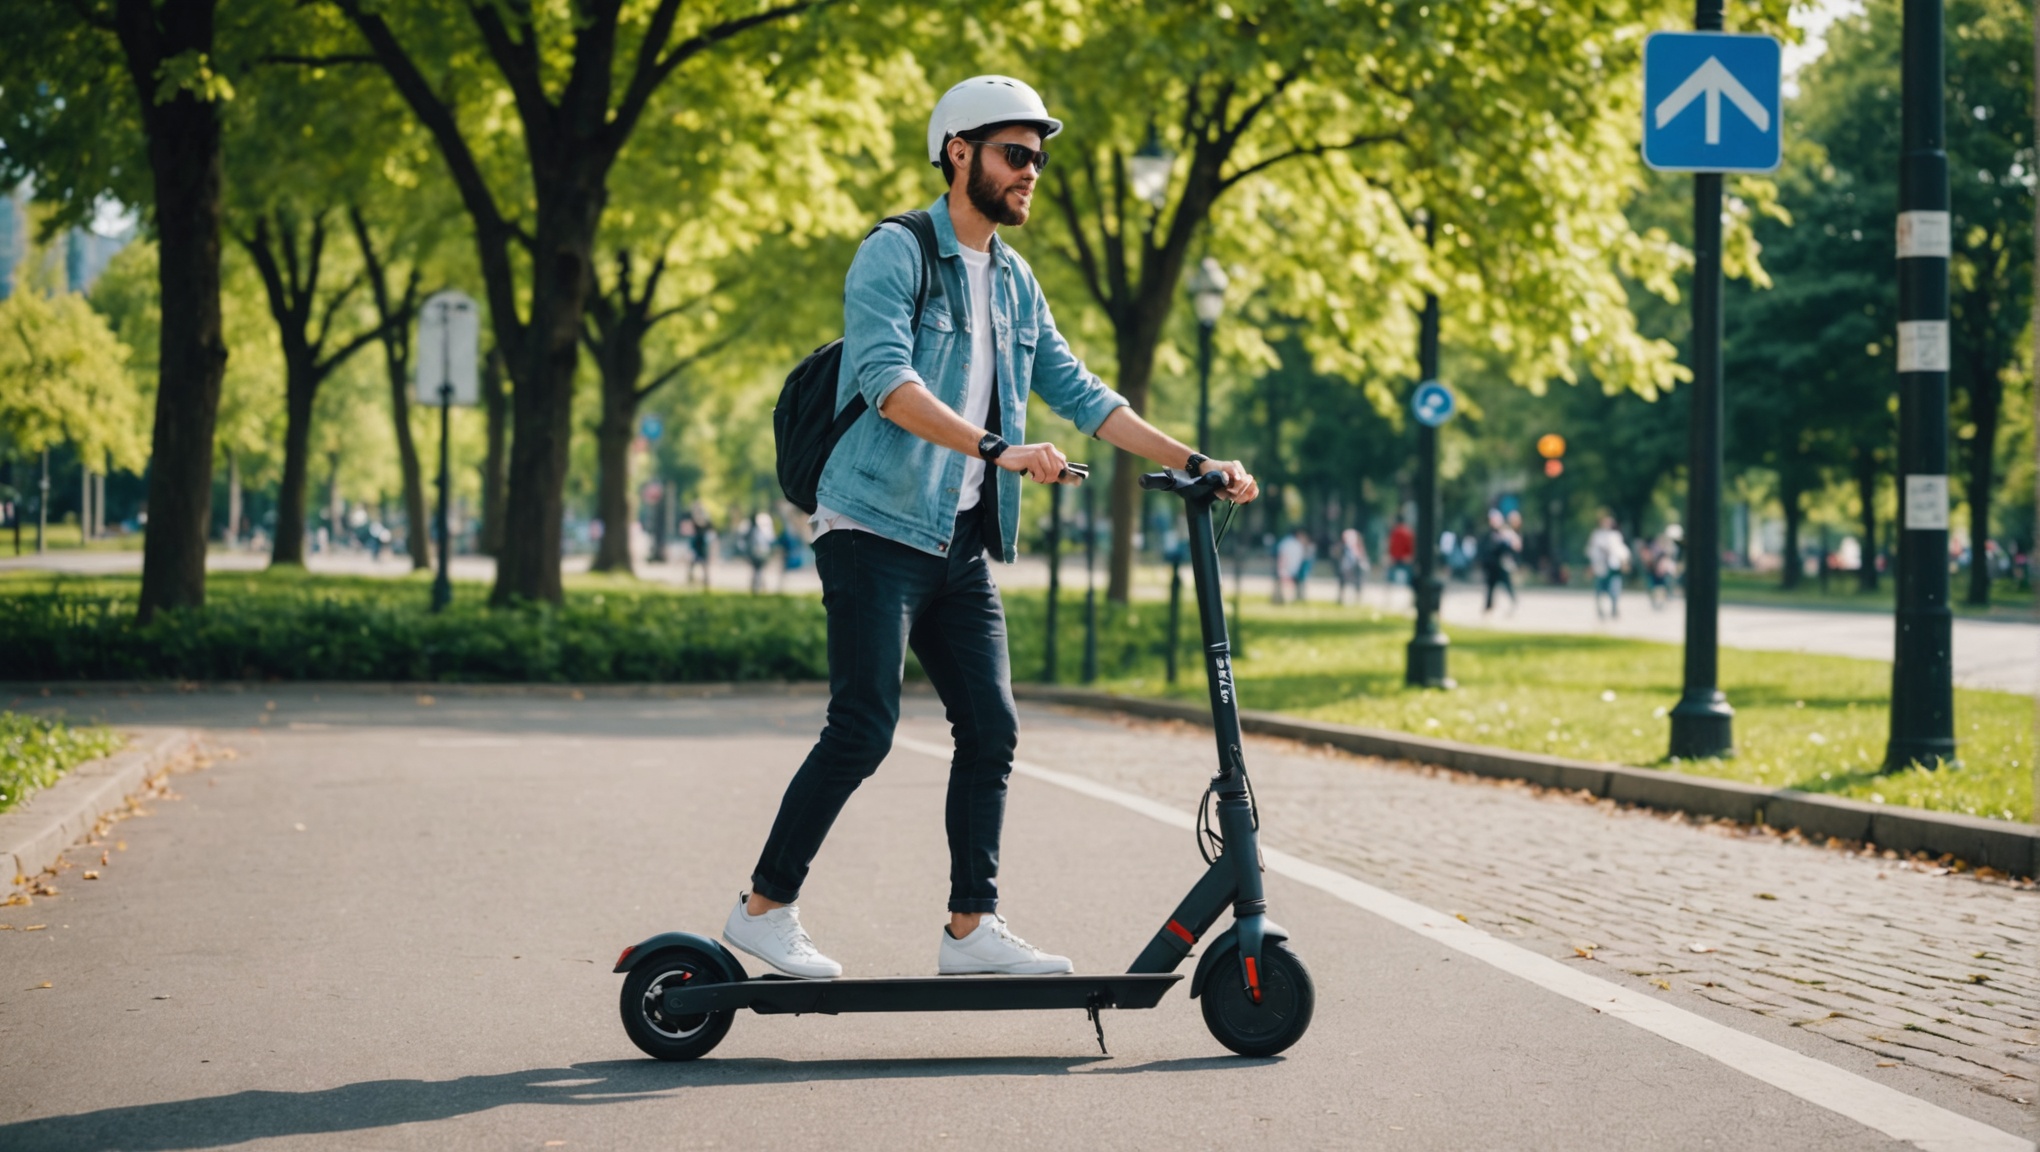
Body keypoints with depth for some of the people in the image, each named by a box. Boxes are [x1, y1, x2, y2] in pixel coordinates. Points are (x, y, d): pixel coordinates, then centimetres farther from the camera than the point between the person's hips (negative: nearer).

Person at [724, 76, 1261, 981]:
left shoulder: (1016, 284, 16)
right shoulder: (896, 254, -8)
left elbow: (1078, 392, 19)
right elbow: (886, 379, -23)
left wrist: (1192, 462, 11)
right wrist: (996, 449, -33)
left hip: (961, 544, 8)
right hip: (876, 529, -8)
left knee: (990, 730, 3)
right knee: (862, 730, -12)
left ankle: (971, 928, 9)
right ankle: (764, 909, -1)